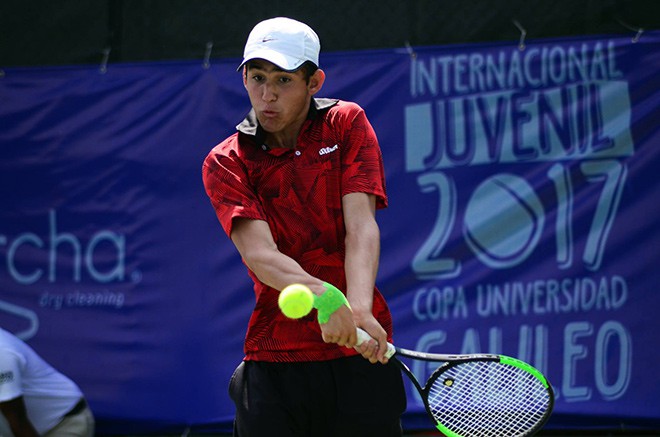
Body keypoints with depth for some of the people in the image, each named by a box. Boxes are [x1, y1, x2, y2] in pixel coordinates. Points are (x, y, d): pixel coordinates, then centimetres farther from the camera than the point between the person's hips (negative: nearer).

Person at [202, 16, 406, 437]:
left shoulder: (347, 124, 5)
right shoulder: (224, 163, 1)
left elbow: (361, 227, -9)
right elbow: (259, 253, -15)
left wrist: (359, 309, -28)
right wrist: (323, 297, -35)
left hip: (360, 355, 0)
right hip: (274, 360, 0)